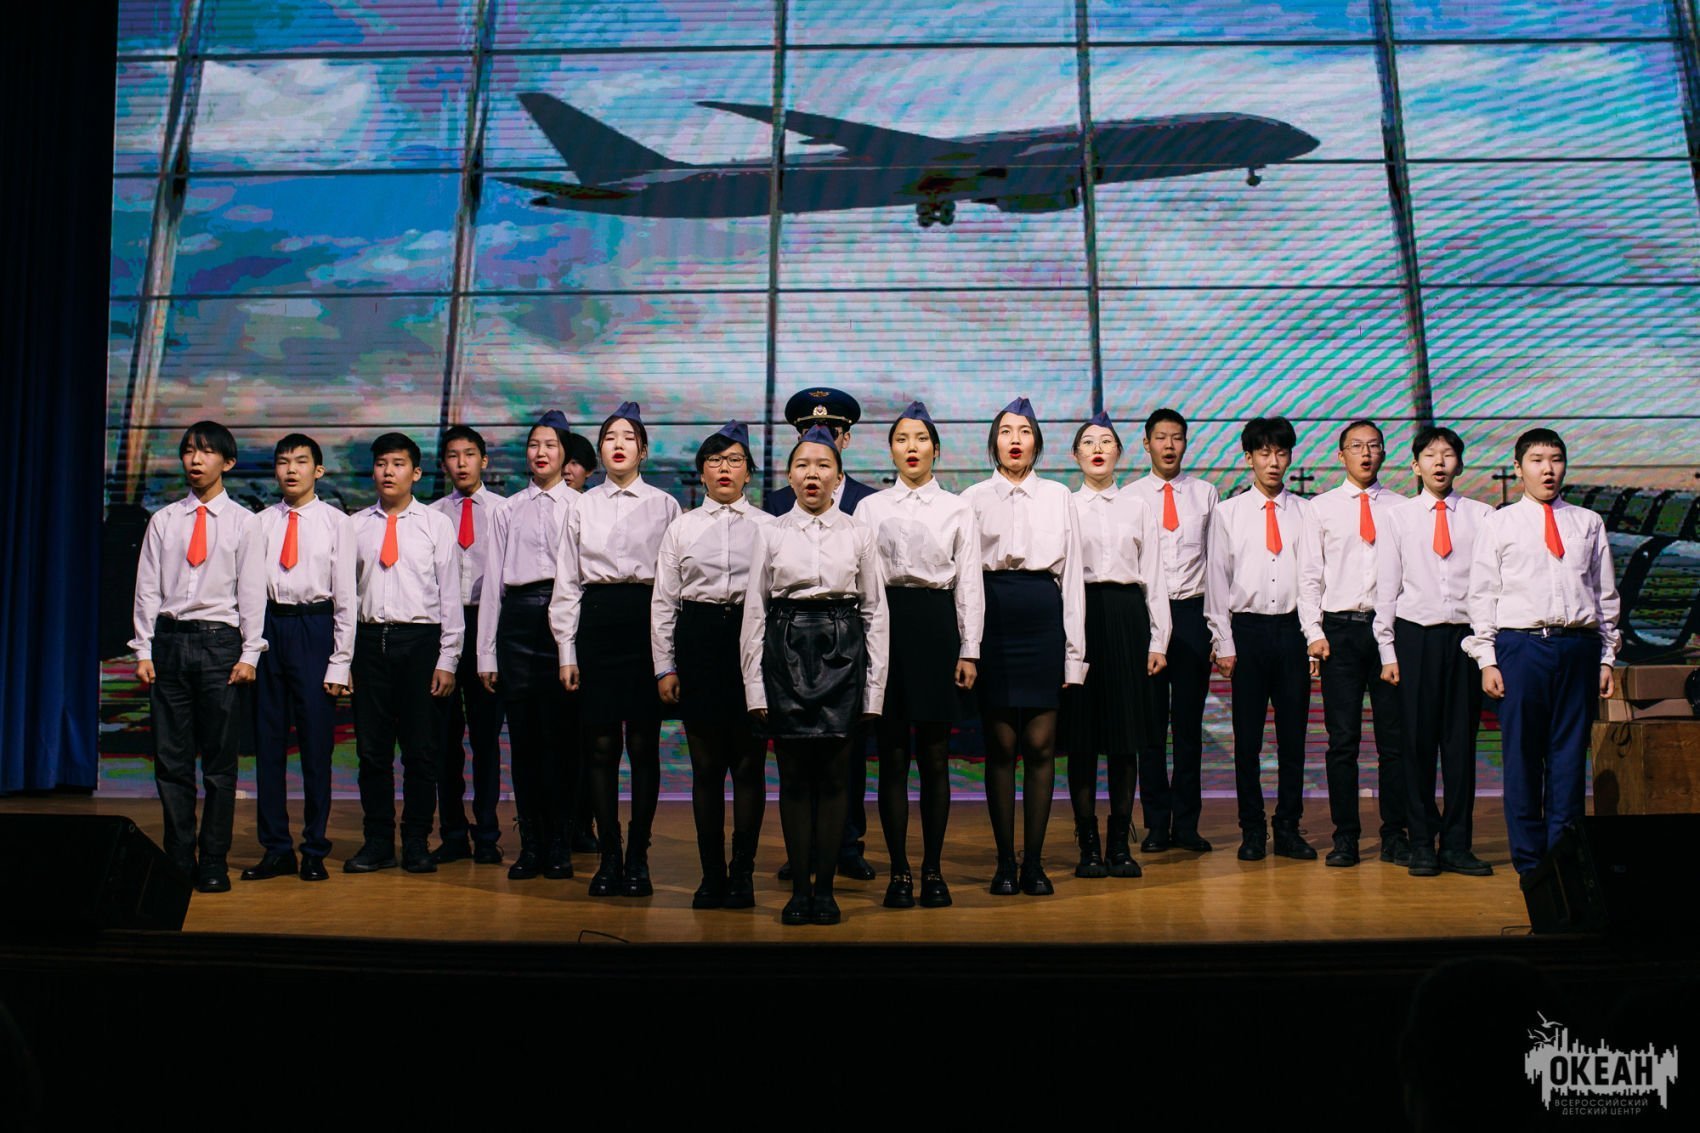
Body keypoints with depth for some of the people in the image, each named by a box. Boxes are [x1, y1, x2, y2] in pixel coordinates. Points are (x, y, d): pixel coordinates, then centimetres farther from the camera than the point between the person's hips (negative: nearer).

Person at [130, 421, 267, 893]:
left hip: (220, 642, -2)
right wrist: (144, 650, 2)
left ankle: (214, 863, 8)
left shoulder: (244, 522, 4)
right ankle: (178, 860, 14)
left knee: (219, 761, 0)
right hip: (170, 641, 3)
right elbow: (147, 589, 9)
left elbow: (252, 592, 1)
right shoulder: (163, 521, 11)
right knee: (171, 760, 5)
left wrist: (249, 654, -6)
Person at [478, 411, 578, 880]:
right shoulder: (507, 511, 14)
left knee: (557, 734, -2)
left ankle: (558, 846, 8)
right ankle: (530, 845, 12)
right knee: (522, 733, 3)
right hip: (517, 617, 2)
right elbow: (492, 580, 12)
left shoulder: (579, 507, 7)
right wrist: (486, 652, 7)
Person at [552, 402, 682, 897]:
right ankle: (608, 857, 11)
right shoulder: (583, 506, 11)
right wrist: (567, 650, 5)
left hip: (646, 619, -2)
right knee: (601, 744, 3)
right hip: (595, 620, 2)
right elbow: (566, 582, 11)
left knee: (643, 744, -1)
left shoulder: (664, 505, 7)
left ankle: (637, 858, 8)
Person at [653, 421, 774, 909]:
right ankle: (711, 873, 13)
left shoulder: (769, 526, 7)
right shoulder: (681, 528, 11)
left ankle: (742, 873, 10)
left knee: (749, 762, 1)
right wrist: (664, 667, 2)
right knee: (705, 764, 5)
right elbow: (663, 600, 9)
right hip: (697, 638, 1)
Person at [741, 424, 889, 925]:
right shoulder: (771, 533, 5)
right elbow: (754, 610, 5)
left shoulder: (858, 534, 5)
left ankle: (825, 888, 10)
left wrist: (874, 686, 1)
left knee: (832, 774, 2)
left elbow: (876, 612, 6)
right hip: (786, 649, 0)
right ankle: (799, 888, 10)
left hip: (841, 651, 0)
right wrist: (755, 685, -1)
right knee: (794, 775, 3)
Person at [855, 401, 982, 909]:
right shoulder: (870, 508, 9)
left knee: (934, 753, 4)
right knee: (893, 753, 2)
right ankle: (899, 872, 9)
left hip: (937, 623, 0)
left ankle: (933, 870, 13)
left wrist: (969, 650, -1)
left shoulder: (957, 509, 8)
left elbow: (969, 582, 6)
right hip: (885, 623, 0)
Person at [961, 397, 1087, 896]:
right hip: (993, 616, -1)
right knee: (1000, 746, 2)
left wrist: (1074, 647, 4)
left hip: (1043, 617, 1)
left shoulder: (1059, 496, 12)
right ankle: (1005, 861, 10)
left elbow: (1072, 573, 10)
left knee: (1040, 746, 0)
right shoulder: (974, 498, 8)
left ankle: (1034, 860, 9)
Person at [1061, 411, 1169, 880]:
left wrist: (1158, 639, 2)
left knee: (1125, 732, 3)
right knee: (1082, 732, 0)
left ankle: (1120, 844, 11)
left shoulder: (1138, 507, 11)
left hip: (1127, 615, 1)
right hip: (1078, 616, -1)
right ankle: (1088, 845, 7)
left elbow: (1153, 576, 9)